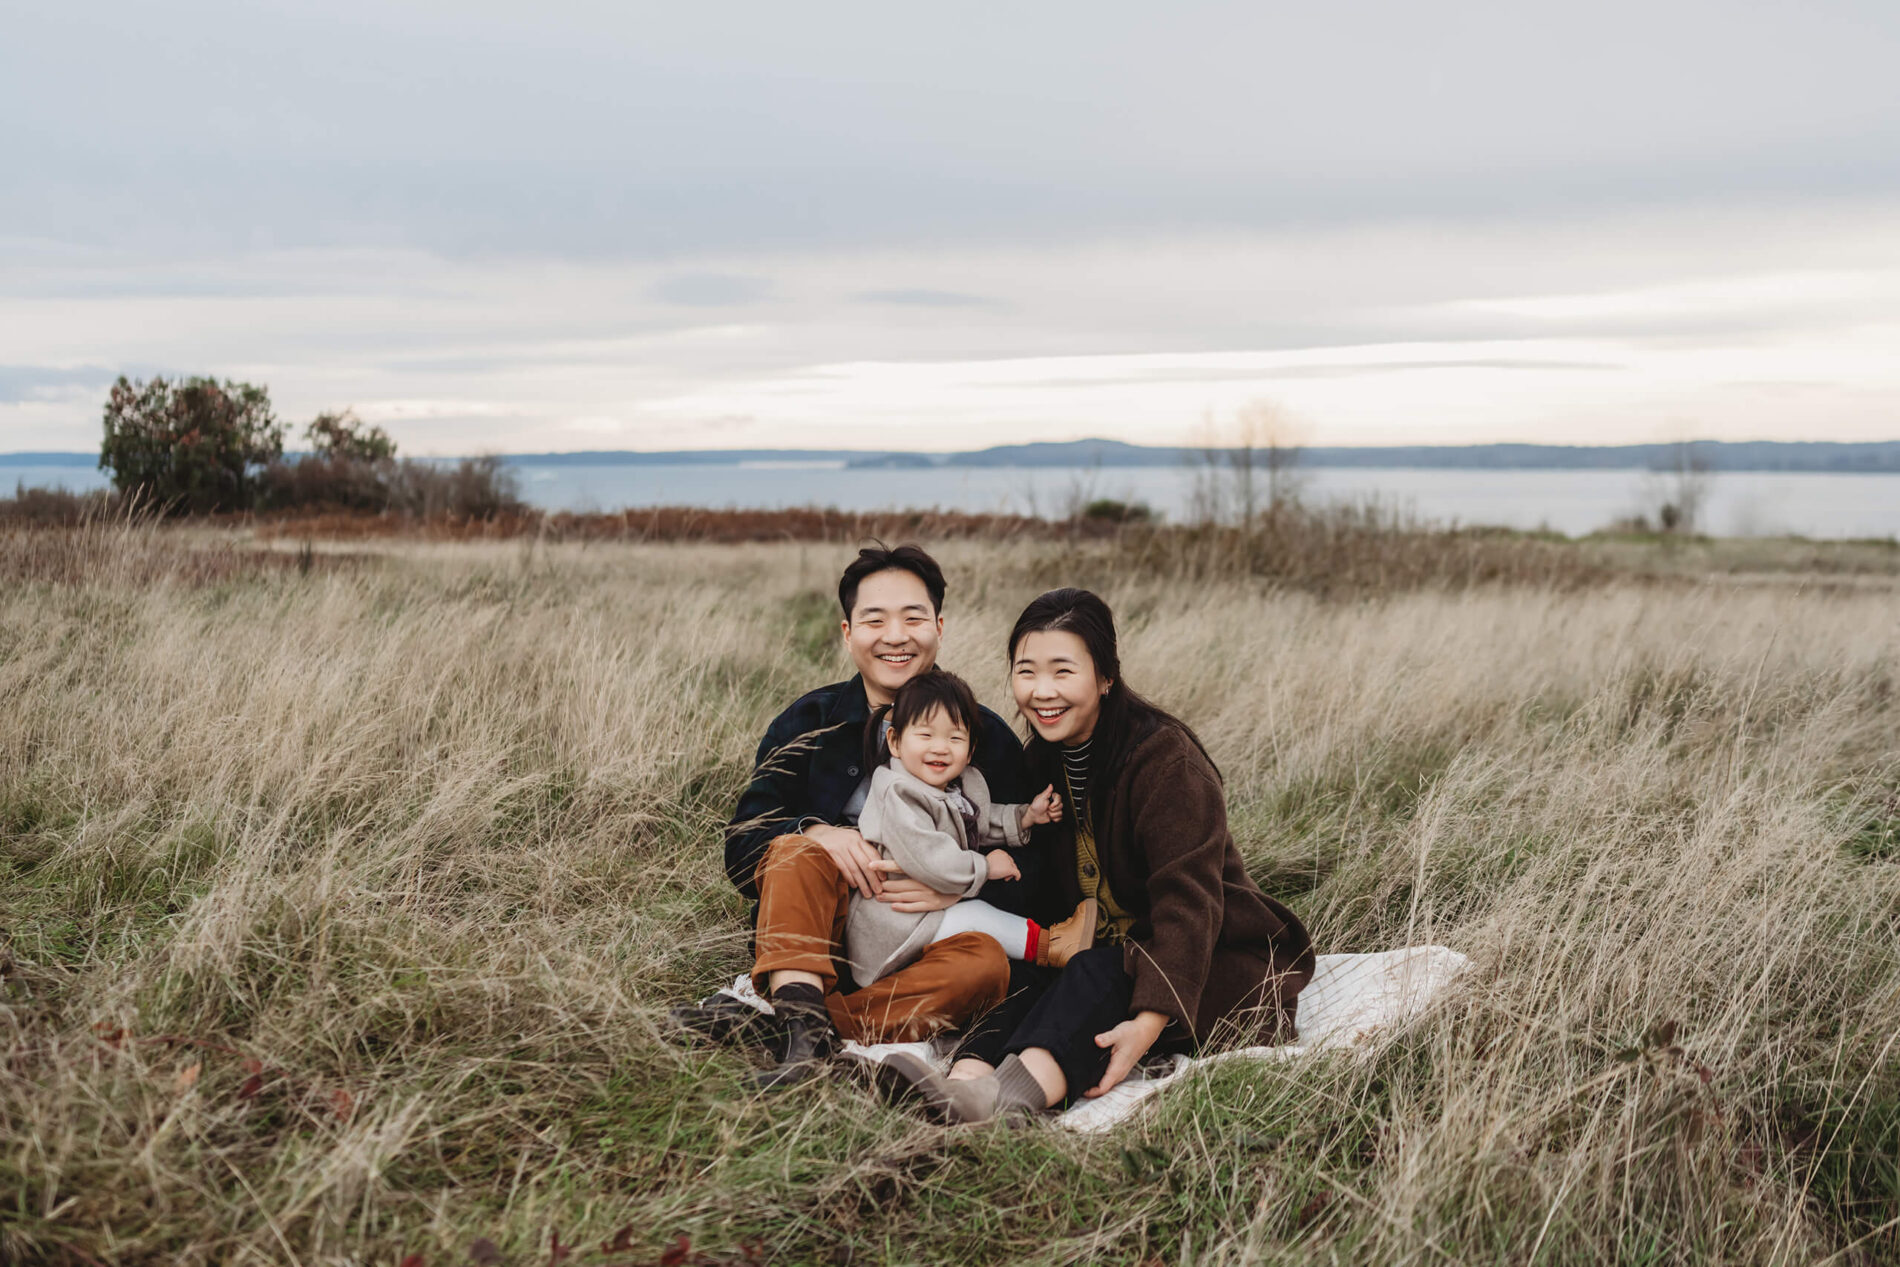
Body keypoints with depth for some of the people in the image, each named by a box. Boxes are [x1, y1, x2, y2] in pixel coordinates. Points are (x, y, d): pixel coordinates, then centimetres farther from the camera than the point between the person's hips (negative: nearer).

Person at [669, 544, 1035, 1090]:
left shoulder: (988, 737, 3)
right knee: (799, 850, -26)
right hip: (821, 937, 1)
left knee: (985, 962, -32)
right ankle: (802, 1021, -47)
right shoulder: (807, 723, 4)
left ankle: (768, 1025, -41)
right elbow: (741, 853, -1)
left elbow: (1025, 875, 1)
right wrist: (816, 833, -22)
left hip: (924, 947, 0)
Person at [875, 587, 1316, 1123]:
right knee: (1031, 992, -25)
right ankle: (964, 1084, -55)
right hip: (1107, 958, 6)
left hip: (1210, 968, -6)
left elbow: (1187, 901, -26)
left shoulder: (1164, 757, -16)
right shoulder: (1044, 760, 8)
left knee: (1097, 974, -34)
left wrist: (1148, 1022, -38)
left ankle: (1000, 1100, -59)